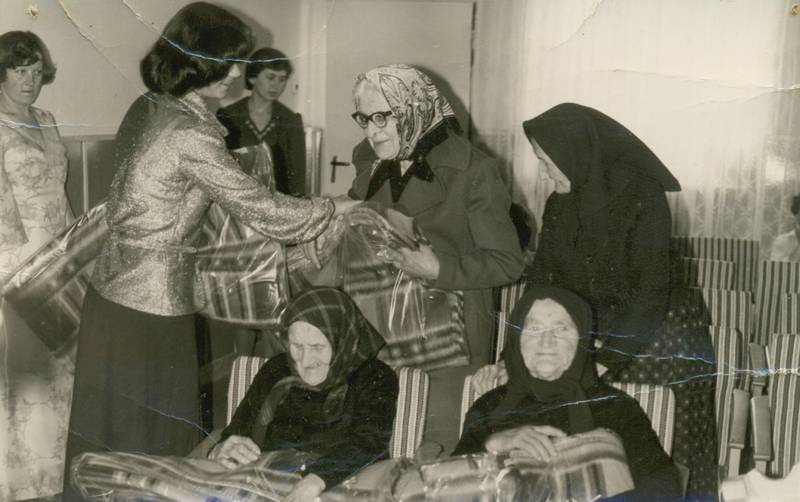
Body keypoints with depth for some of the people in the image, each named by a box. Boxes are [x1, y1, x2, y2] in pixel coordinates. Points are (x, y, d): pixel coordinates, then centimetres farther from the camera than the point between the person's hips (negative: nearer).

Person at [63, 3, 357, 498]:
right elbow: (264, 209, -16)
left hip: (112, 294, 8)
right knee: (152, 445, 7)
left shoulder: (147, 109, 4)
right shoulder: (189, 136, -21)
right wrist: (339, 207, -4)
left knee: (111, 442, 19)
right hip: (152, 311, -8)